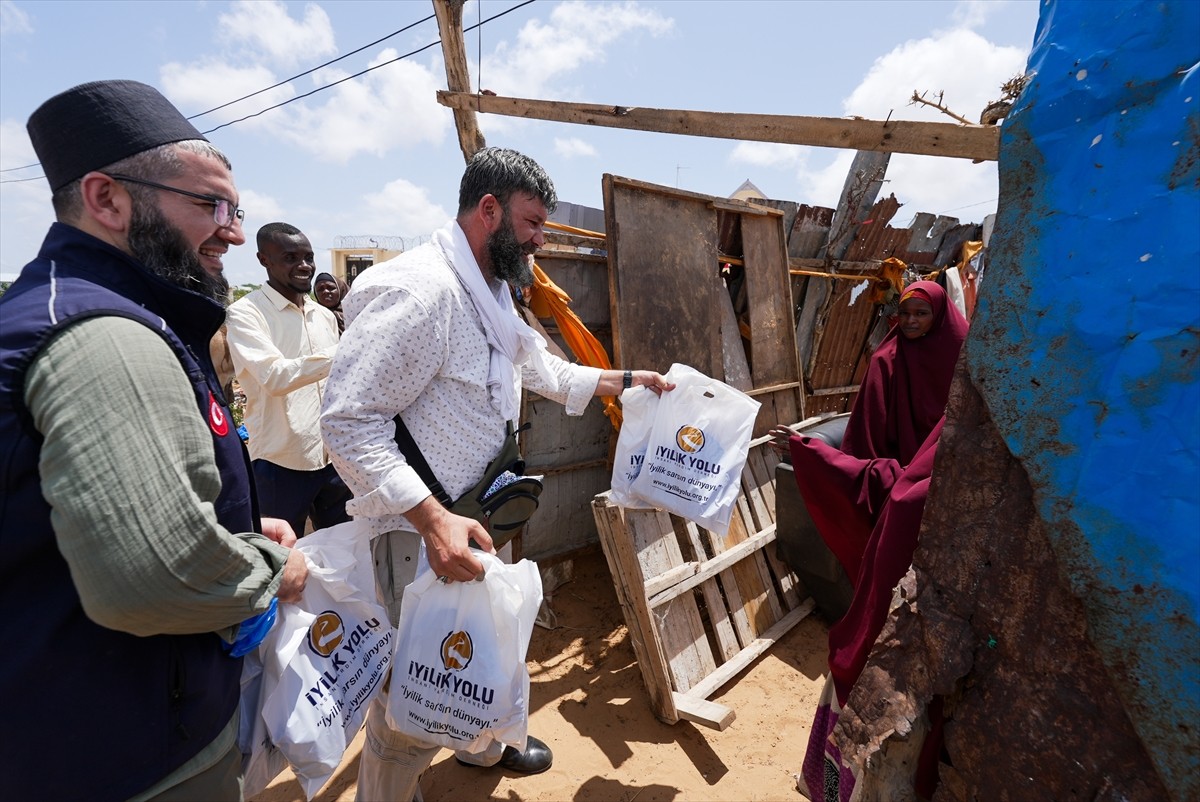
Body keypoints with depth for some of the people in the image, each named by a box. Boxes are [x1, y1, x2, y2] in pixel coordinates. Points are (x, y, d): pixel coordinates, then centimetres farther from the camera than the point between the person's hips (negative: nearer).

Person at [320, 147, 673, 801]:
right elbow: (348, 422, -25)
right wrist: (433, 519, -31)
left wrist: (626, 380, 22)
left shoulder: (491, 294, 11)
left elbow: (543, 369, 25)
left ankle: (484, 743, 54)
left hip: (470, 516, 10)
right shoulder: (421, 288, -23)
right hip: (421, 529, -10)